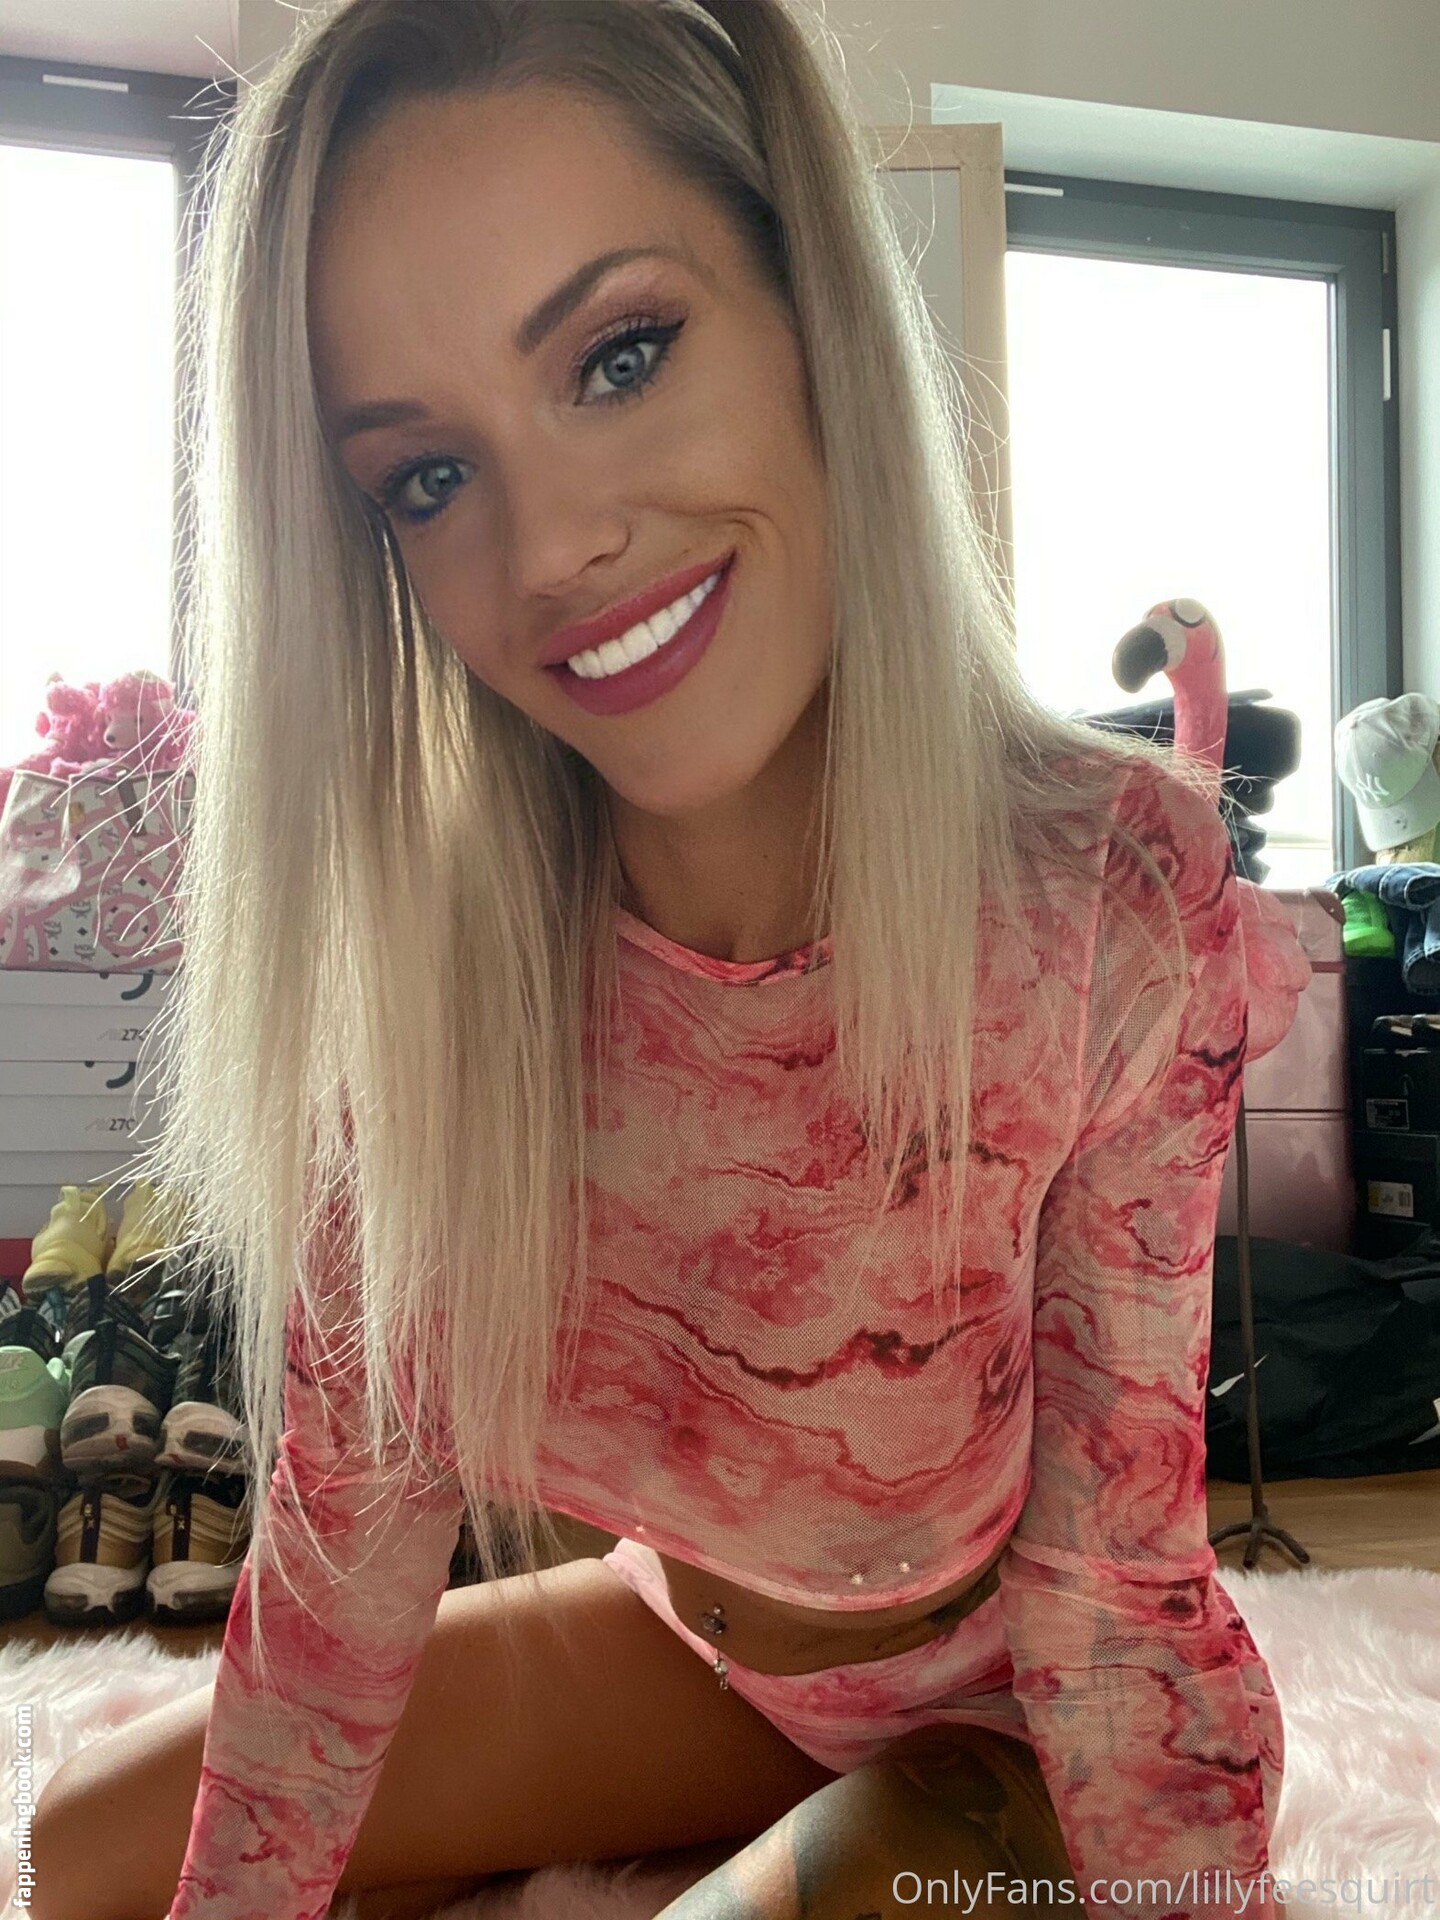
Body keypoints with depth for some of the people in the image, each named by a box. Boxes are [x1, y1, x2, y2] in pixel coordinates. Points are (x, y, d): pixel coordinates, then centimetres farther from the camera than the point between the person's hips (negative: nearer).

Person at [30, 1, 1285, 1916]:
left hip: (1006, 1722, -2)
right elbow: (353, 1504, -14)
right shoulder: (424, 926, -22)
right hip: (685, 1640, 3)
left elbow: (1111, 1597, -22)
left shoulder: (1116, 889, -31)